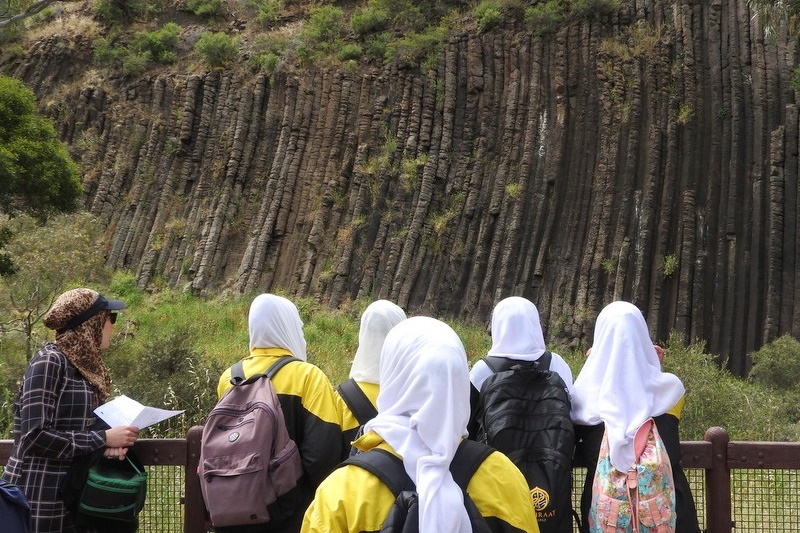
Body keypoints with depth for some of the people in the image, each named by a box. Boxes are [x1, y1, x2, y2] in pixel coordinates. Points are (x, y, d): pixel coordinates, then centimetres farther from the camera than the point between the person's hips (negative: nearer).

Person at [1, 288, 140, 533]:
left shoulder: (84, 364, 10)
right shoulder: (49, 361, -14)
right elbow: (35, 436, -21)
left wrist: (111, 442, -4)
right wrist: (103, 438, -17)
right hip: (39, 496, -8)